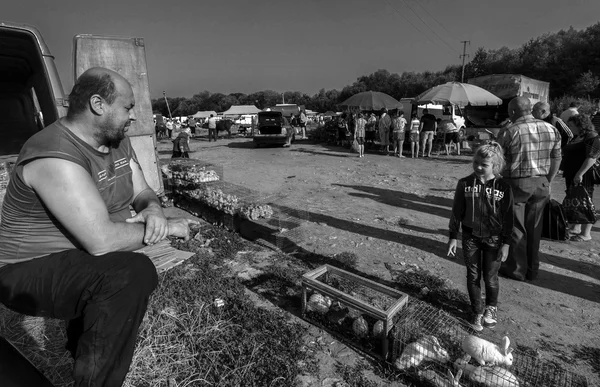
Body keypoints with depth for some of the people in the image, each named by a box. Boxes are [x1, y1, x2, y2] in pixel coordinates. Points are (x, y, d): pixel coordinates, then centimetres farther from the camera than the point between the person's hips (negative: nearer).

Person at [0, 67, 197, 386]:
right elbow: (102, 240, -35)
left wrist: (153, 210, -19)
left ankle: (82, 339, 34)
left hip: (84, 256, 9)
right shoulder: (56, 156, -28)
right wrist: (166, 228, -22)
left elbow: (143, 193, 5)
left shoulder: (117, 141, 1)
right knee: (131, 273, -29)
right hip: (32, 272, -9)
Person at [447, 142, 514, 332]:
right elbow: (456, 212, -2)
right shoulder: (465, 184, -7)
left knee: (490, 277, 11)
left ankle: (491, 308, 39)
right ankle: (477, 312, 29)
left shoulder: (503, 187, -10)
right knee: (473, 276, 10)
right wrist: (453, 237, -1)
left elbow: (508, 217, -4)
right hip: (470, 237, 1)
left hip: (494, 239, -1)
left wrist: (506, 243, -4)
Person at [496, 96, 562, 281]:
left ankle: (517, 269, 18)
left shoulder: (509, 131, -13)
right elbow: (556, 158, 8)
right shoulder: (551, 129, 5)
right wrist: (548, 181, 16)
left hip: (516, 184, -5)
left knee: (516, 229, 7)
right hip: (541, 184, 5)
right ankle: (532, 269, 27)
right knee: (534, 228, 15)